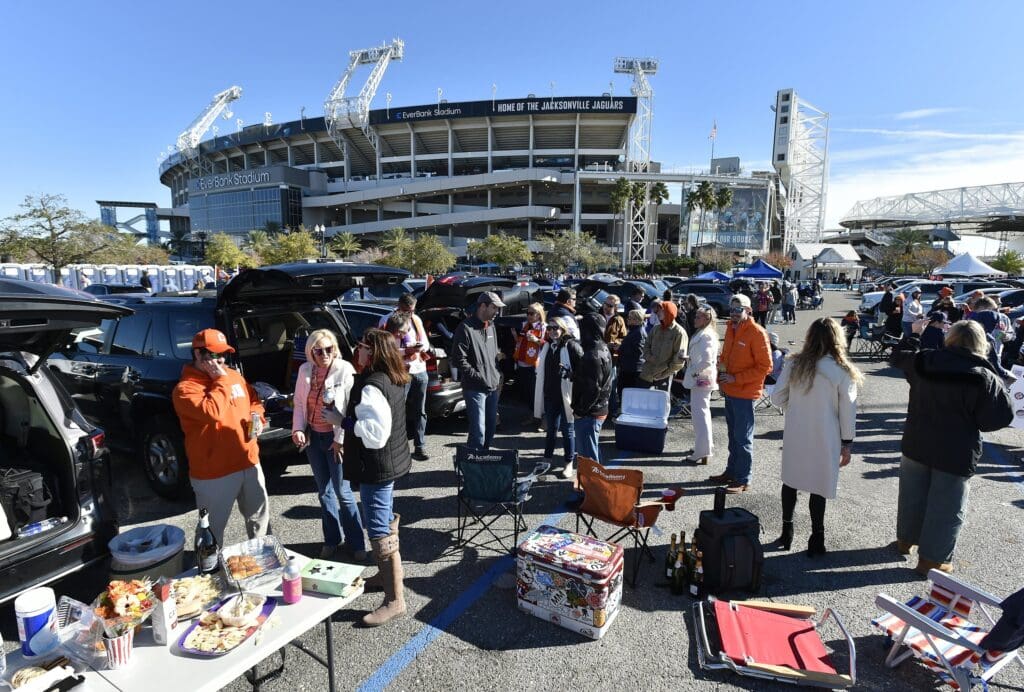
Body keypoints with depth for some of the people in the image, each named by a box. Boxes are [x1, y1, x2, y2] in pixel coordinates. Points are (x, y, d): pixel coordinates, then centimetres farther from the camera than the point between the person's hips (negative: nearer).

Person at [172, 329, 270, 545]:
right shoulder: (185, 389, -15)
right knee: (213, 527, 10)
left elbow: (254, 399, 20)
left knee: (260, 514, 22)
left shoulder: (233, 375, 7)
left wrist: (257, 417, -1)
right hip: (214, 472, -7)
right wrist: (221, 380, -19)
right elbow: (212, 412, -30)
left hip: (249, 462, 7)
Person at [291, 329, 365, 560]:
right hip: (313, 437, 5)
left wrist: (340, 439, -16)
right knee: (324, 491, 15)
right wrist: (298, 429, -3)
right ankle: (332, 541, 30)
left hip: (335, 438, -5)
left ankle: (356, 544, 14)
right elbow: (298, 402, 9)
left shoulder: (345, 370, -15)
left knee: (342, 492, -1)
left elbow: (352, 408, -16)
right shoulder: (305, 370, 1)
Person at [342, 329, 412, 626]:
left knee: (378, 529, -3)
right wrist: (353, 419, 10)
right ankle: (391, 570, 44)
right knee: (386, 517, 25)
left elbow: (376, 433, -30)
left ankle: (394, 599, 6)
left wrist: (346, 422, -19)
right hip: (391, 461, 10)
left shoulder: (371, 387, -25)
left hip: (376, 467, -10)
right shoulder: (393, 380, 5)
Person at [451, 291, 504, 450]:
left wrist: (498, 374, 10)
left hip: (493, 387, 8)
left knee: (491, 428, 16)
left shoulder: (491, 326, 13)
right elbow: (459, 360, -16)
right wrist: (479, 377, -16)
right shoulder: (466, 328, -12)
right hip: (475, 389, -8)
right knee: (478, 431, -6)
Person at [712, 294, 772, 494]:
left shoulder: (757, 333, -15)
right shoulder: (731, 328, 8)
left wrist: (736, 379, -19)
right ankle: (731, 472, 31)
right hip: (730, 391, 8)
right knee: (733, 435, 18)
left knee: (743, 438, 0)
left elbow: (765, 367, -17)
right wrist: (721, 377, 6)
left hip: (745, 393, -8)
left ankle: (743, 480, 11)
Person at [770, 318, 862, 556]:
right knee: (819, 486, 9)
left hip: (795, 434, 2)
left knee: (790, 480, 17)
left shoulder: (794, 364, -7)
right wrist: (846, 444, 2)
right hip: (824, 439, -2)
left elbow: (777, 397, -2)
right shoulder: (842, 371, -11)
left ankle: (787, 532, 27)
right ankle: (816, 541, 19)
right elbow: (847, 411, -7)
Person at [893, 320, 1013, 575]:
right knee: (946, 507, 9)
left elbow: (902, 357, 16)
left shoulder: (923, 362, -7)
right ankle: (931, 559, 18)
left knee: (912, 495, 21)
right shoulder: (984, 378, -18)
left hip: (917, 444, 4)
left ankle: (905, 540, 37)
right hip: (956, 453, -4)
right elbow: (1001, 416, -11)